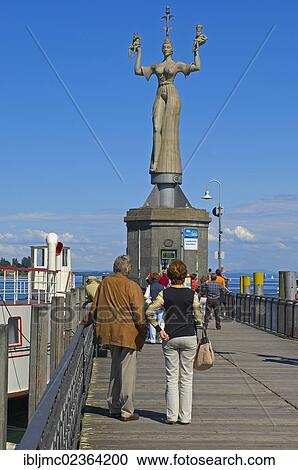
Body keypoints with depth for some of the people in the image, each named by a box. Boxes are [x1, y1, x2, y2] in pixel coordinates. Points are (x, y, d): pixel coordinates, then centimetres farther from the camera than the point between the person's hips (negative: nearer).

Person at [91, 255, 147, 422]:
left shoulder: (105, 283, 6)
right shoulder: (132, 286, -12)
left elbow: (95, 308, 14)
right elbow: (139, 312, -12)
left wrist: (100, 326, 24)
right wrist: (143, 332, -2)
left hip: (110, 331, 6)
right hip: (128, 333, -6)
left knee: (115, 369, 17)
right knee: (128, 370, 0)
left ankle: (114, 407, 22)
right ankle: (126, 411, 3)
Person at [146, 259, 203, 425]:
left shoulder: (165, 294, -3)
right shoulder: (192, 294, -5)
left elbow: (149, 312, -10)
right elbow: (198, 318, -2)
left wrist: (159, 330, -5)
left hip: (170, 338, 0)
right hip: (189, 337, 0)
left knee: (171, 377, 7)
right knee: (186, 377, 7)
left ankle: (172, 416, 6)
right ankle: (185, 416, 9)